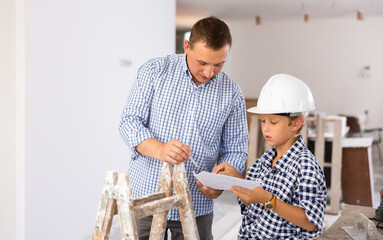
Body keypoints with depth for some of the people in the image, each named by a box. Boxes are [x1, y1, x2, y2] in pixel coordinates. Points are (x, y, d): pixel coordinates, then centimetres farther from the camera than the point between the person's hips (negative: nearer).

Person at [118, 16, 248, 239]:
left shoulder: (232, 94, 0)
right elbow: (130, 122, -6)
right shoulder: (155, 71, -4)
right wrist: (160, 150, -24)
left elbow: (235, 150, 5)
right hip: (146, 197, -1)